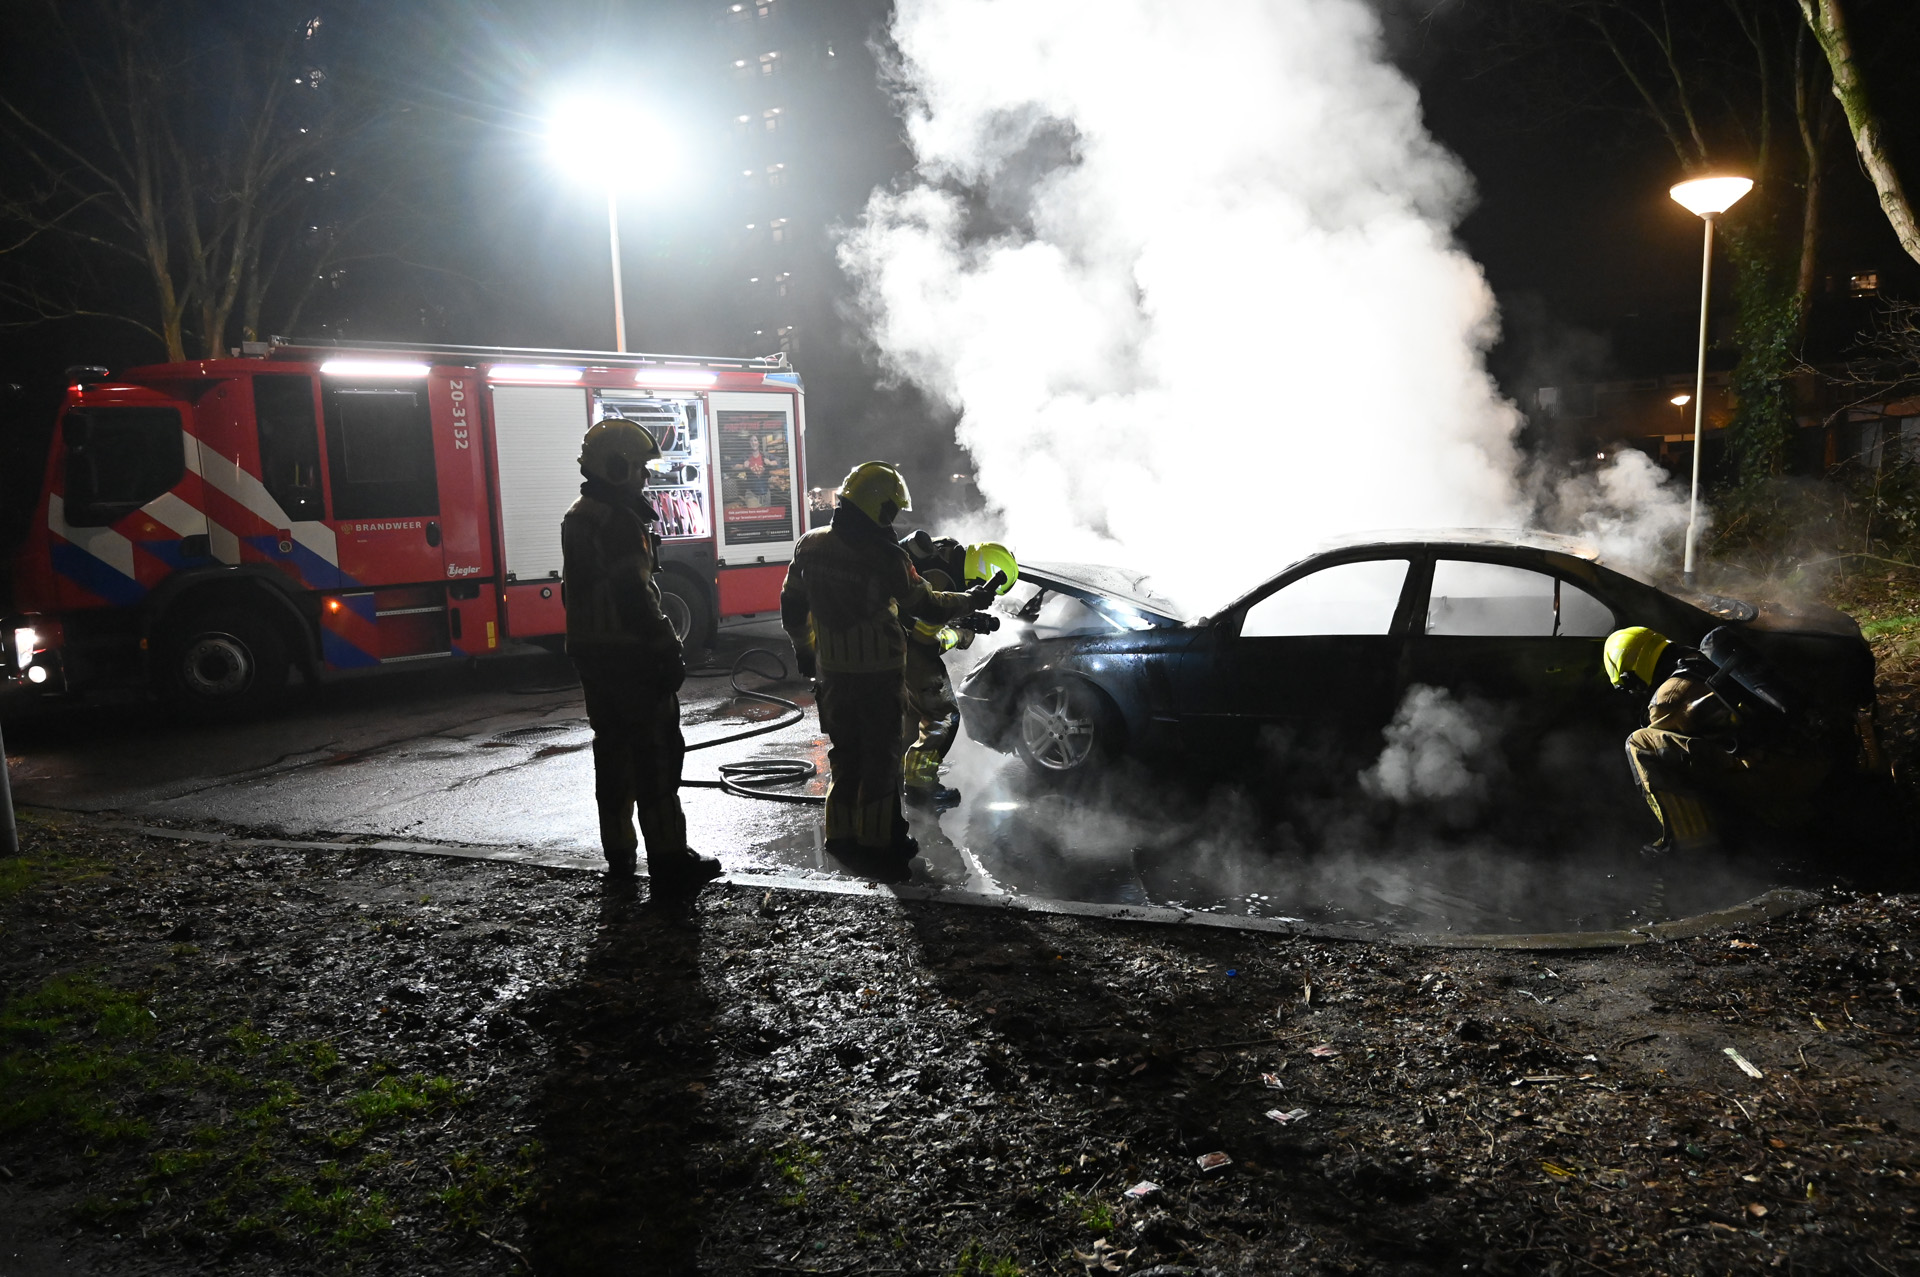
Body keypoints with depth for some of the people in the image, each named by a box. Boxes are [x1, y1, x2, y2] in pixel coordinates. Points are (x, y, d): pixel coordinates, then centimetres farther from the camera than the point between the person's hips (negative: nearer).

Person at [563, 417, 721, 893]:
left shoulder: (576, 519, 15)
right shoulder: (619, 521, -17)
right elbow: (633, 596, -23)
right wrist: (667, 651, -20)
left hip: (591, 653, 10)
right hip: (629, 654, -10)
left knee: (613, 751, 15)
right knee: (656, 753, -5)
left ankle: (619, 859, 22)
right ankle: (668, 860, -2)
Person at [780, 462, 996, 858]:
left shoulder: (810, 546, -2)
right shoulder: (885, 558, -20)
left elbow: (792, 608, 7)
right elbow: (925, 605, -10)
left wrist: (803, 648, 23)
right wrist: (974, 601, 4)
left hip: (831, 672, 5)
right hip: (878, 673, -5)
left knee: (843, 751, 18)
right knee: (880, 755, 8)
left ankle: (841, 832, 24)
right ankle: (877, 836, 15)